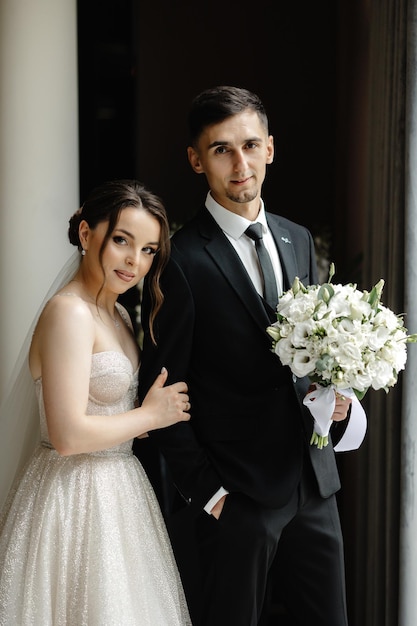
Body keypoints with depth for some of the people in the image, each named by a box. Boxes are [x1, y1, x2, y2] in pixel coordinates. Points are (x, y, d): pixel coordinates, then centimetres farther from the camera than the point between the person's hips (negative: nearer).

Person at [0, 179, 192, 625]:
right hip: (76, 499, -9)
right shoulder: (69, 313, -18)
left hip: (117, 489, 9)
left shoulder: (117, 314, 11)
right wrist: (151, 415, -13)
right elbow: (68, 434, -24)